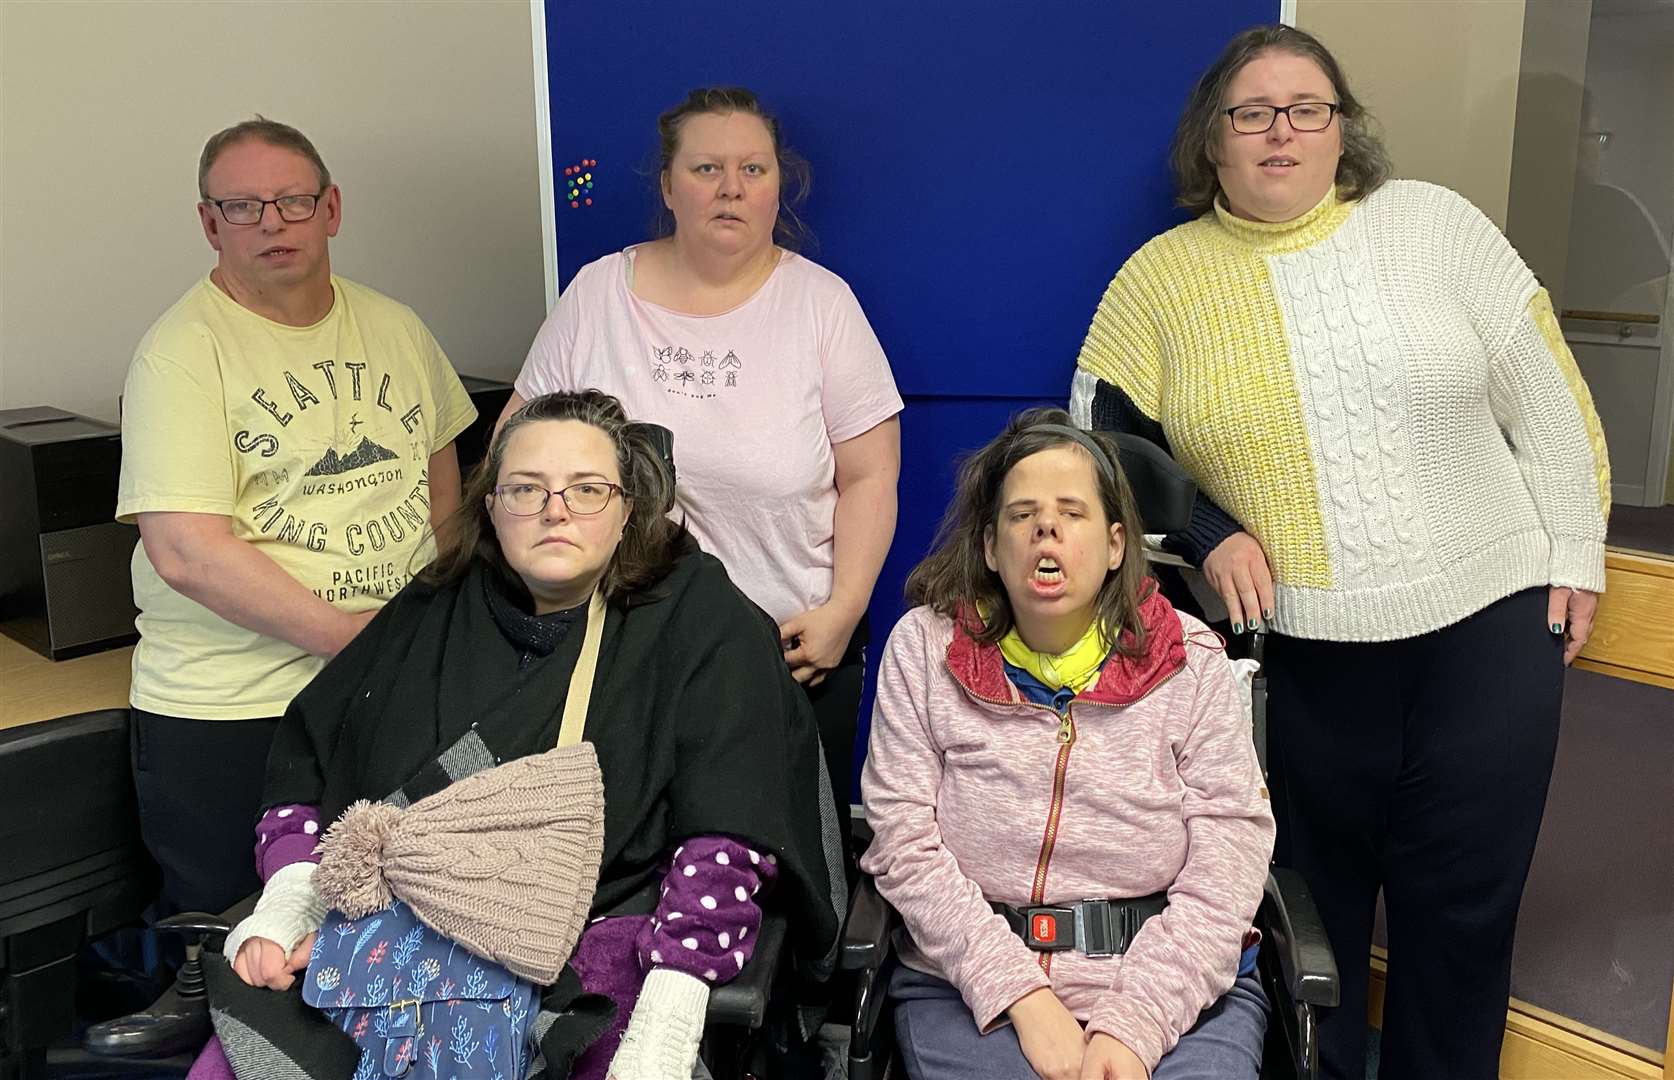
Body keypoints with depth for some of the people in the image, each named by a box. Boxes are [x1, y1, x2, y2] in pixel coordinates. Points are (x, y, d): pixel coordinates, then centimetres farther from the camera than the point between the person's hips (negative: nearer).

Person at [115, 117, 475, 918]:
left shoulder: (395, 329, 7)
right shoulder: (181, 351, -11)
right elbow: (187, 553, -19)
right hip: (228, 713, -4)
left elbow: (438, 462, 21)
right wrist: (358, 638, -19)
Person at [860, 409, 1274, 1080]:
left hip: (1177, 987, 1)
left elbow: (1223, 873, -3)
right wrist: (1026, 1000, -12)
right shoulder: (924, 648, 3)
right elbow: (904, 844, -4)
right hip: (974, 987, -1)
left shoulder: (1190, 662, 2)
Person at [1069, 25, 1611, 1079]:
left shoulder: (1431, 222, 1)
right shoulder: (1161, 277, 1)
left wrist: (1576, 554, 4)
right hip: (1297, 655, 0)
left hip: (1487, 626, 1)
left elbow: (1547, 400, 5)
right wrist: (1206, 536, -8)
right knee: (1313, 909, 14)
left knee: (1465, 910, 11)